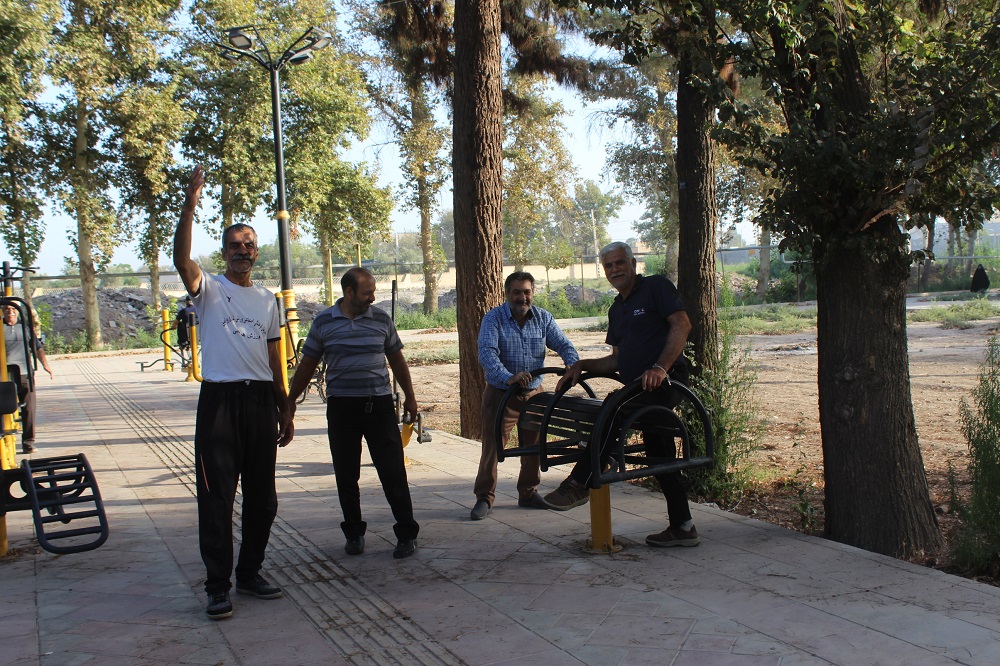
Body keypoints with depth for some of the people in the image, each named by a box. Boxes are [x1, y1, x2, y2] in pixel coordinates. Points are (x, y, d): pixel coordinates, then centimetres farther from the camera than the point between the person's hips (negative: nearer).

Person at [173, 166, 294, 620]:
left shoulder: (267, 300, 15)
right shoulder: (209, 289, 1)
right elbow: (182, 261, -22)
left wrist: (284, 412, 14)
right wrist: (189, 208, -32)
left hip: (260, 400, 5)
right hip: (219, 399, -5)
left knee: (261, 497, 10)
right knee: (217, 498, -2)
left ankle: (250, 573, 24)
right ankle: (218, 587, 6)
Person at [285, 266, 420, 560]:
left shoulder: (381, 320, 4)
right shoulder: (323, 322, 2)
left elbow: (397, 360, 13)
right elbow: (307, 365, 10)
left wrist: (409, 397, 15)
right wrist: (290, 400, 12)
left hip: (379, 404, 0)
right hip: (341, 406, 0)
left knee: (393, 471, -2)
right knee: (346, 475, 8)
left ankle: (406, 534, 6)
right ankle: (354, 532, 23)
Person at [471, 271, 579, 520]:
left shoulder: (543, 318, 0)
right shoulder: (493, 319, -13)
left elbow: (563, 344, -3)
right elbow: (487, 353, -25)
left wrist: (574, 366, -26)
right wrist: (508, 378, -41)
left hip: (533, 394, 4)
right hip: (500, 394, -4)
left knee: (534, 445, 11)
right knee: (492, 446, -5)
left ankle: (528, 493, 27)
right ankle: (484, 498, 7)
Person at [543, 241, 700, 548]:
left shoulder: (656, 286, -2)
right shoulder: (617, 309, 22)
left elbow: (682, 324, -15)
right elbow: (617, 360, 23)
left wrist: (660, 368, -25)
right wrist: (582, 366, 9)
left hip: (664, 382, -9)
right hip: (640, 389, 9)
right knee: (660, 456, 10)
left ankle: (579, 484, -21)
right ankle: (682, 526, 16)